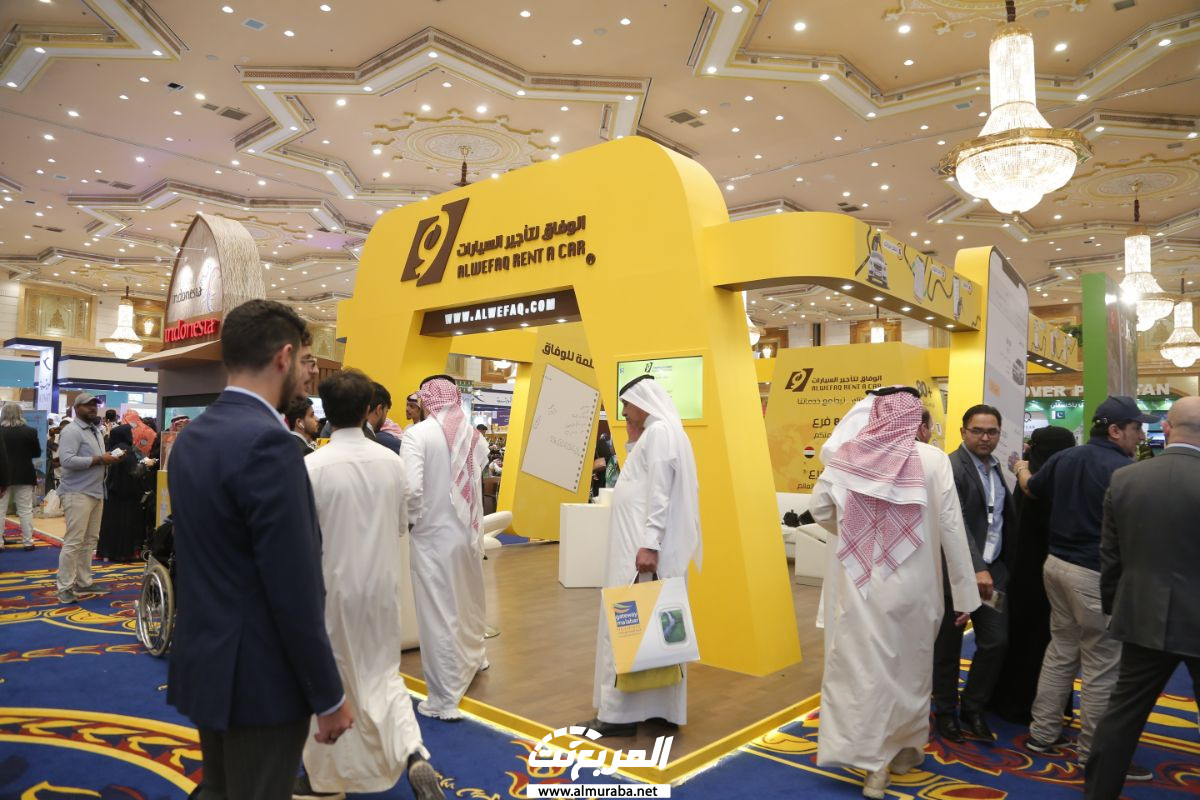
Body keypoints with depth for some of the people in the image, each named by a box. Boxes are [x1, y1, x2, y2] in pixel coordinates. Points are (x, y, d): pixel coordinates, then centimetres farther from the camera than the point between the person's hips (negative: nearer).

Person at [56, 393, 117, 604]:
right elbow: (67, 460, -22)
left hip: (96, 492, 9)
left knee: (90, 540, 11)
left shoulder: (96, 431, 18)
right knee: (73, 541, -8)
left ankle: (83, 583, 18)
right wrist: (99, 459, -20)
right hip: (77, 493, -9)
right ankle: (65, 588, -2)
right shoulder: (71, 431, -10)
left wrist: (109, 458, 4)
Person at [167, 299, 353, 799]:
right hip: (259, 676, -9)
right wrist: (329, 697, -14)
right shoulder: (267, 442, -24)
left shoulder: (191, 436, 5)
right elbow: (294, 590, -24)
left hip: (204, 661, 9)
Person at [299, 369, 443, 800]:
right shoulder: (392, 462, -5)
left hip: (332, 586, -3)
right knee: (383, 673, 16)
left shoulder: (313, 466, -17)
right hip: (381, 585, 3)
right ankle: (414, 754, -2)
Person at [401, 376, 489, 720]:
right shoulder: (471, 433, 1)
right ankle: (473, 658, 49)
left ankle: (445, 699, 13)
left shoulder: (417, 434, -14)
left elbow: (410, 488, -22)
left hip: (434, 533, -5)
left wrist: (413, 518, -5)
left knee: (440, 614, 4)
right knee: (469, 600, 26)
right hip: (469, 529, 5)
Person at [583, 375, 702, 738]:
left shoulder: (659, 432, -13)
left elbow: (659, 493, -22)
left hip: (645, 548, -11)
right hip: (644, 544, 11)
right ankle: (655, 707, 20)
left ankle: (623, 712, -2)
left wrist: (649, 544, -25)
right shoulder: (661, 434, 19)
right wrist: (633, 440, 16)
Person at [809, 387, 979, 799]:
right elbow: (952, 528, -6)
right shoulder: (933, 460, -9)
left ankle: (873, 757, 13)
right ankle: (904, 748, 32)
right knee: (908, 667, 16)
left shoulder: (848, 455, -5)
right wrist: (964, 592, 2)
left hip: (856, 581, 1)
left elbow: (819, 507, 2)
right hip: (910, 585, 0)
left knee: (860, 664, 9)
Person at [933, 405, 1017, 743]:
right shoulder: (951, 467, -16)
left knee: (996, 641, 7)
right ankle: (945, 711, 25)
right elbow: (956, 524, -25)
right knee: (948, 645, 8)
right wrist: (976, 568, -32)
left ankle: (973, 708, 25)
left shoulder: (995, 467, 10)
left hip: (993, 568, 7)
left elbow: (1006, 516, 15)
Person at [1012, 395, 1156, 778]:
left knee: (1061, 650, 18)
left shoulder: (1064, 458, 5)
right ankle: (1095, 753, 15)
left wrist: (1021, 467, 44)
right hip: (1097, 574, -8)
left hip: (1058, 563, 8)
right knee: (1103, 666, 4)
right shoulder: (1125, 470, -18)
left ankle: (1043, 732, 26)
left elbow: (1031, 488, 23)